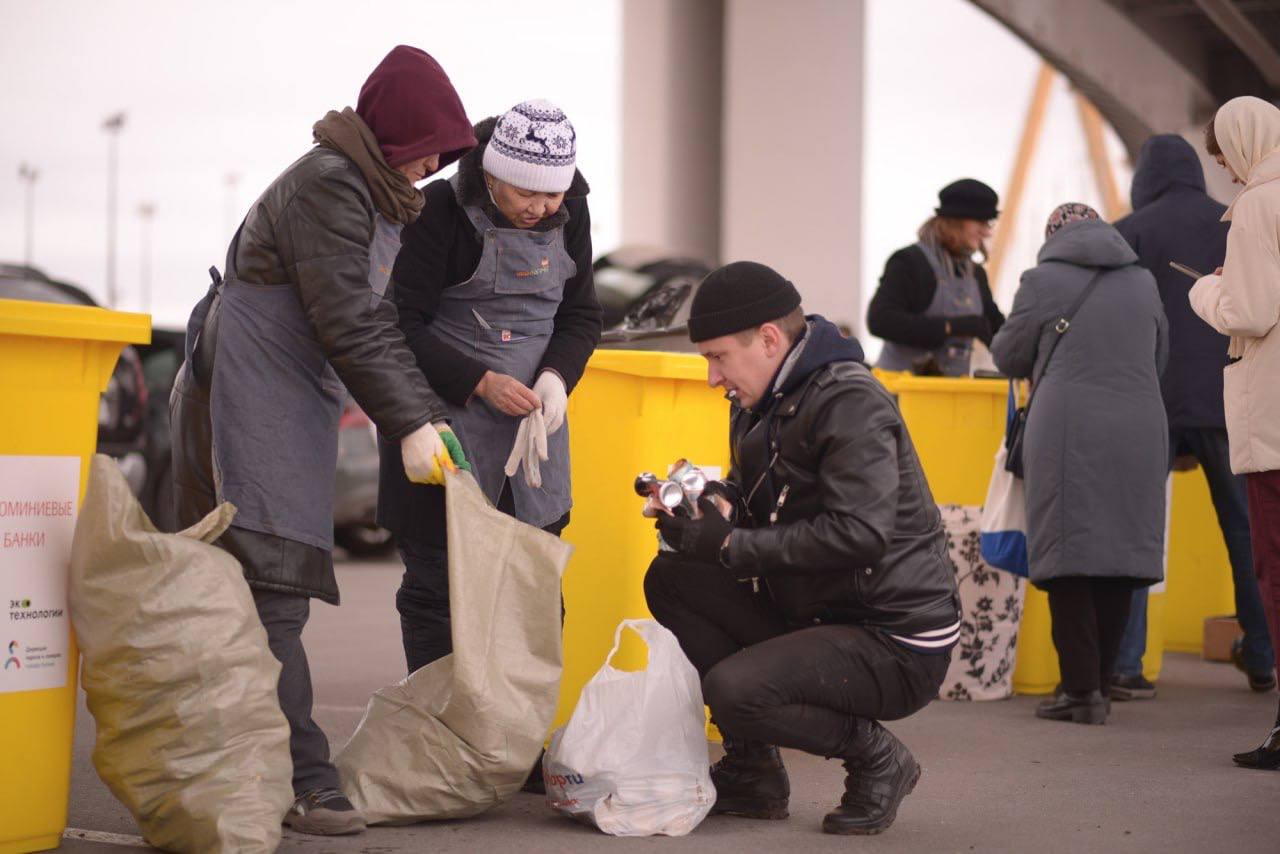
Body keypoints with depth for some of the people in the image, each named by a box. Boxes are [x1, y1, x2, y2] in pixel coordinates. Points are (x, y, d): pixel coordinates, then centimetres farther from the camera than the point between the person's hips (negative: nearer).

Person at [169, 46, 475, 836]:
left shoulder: (358, 186, 19)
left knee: (252, 588, 7)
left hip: (282, 394, 10)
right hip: (253, 393, -10)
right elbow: (347, 322, -17)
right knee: (271, 577, -14)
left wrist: (428, 412, 15)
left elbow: (376, 319, 21)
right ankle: (303, 779, -19)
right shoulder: (328, 182, -11)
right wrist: (405, 424, -15)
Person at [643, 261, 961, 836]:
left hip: (898, 645, -9)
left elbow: (859, 534, -29)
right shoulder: (760, 407, 11)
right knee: (671, 578, 2)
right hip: (812, 615, 10)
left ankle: (877, 760, -1)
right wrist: (702, 503, -7)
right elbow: (758, 512, 17)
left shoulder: (850, 402, -18)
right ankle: (753, 770, 6)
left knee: (734, 689, -28)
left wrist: (730, 544, -23)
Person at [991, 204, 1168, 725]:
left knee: (1067, 559, -2)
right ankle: (1101, 685, 13)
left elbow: (1008, 357, 9)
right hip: (1140, 430, 5)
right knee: (1120, 552, 8)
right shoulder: (1143, 282, 16)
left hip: (1068, 432, -4)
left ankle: (1081, 688, -7)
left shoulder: (1043, 281, 1)